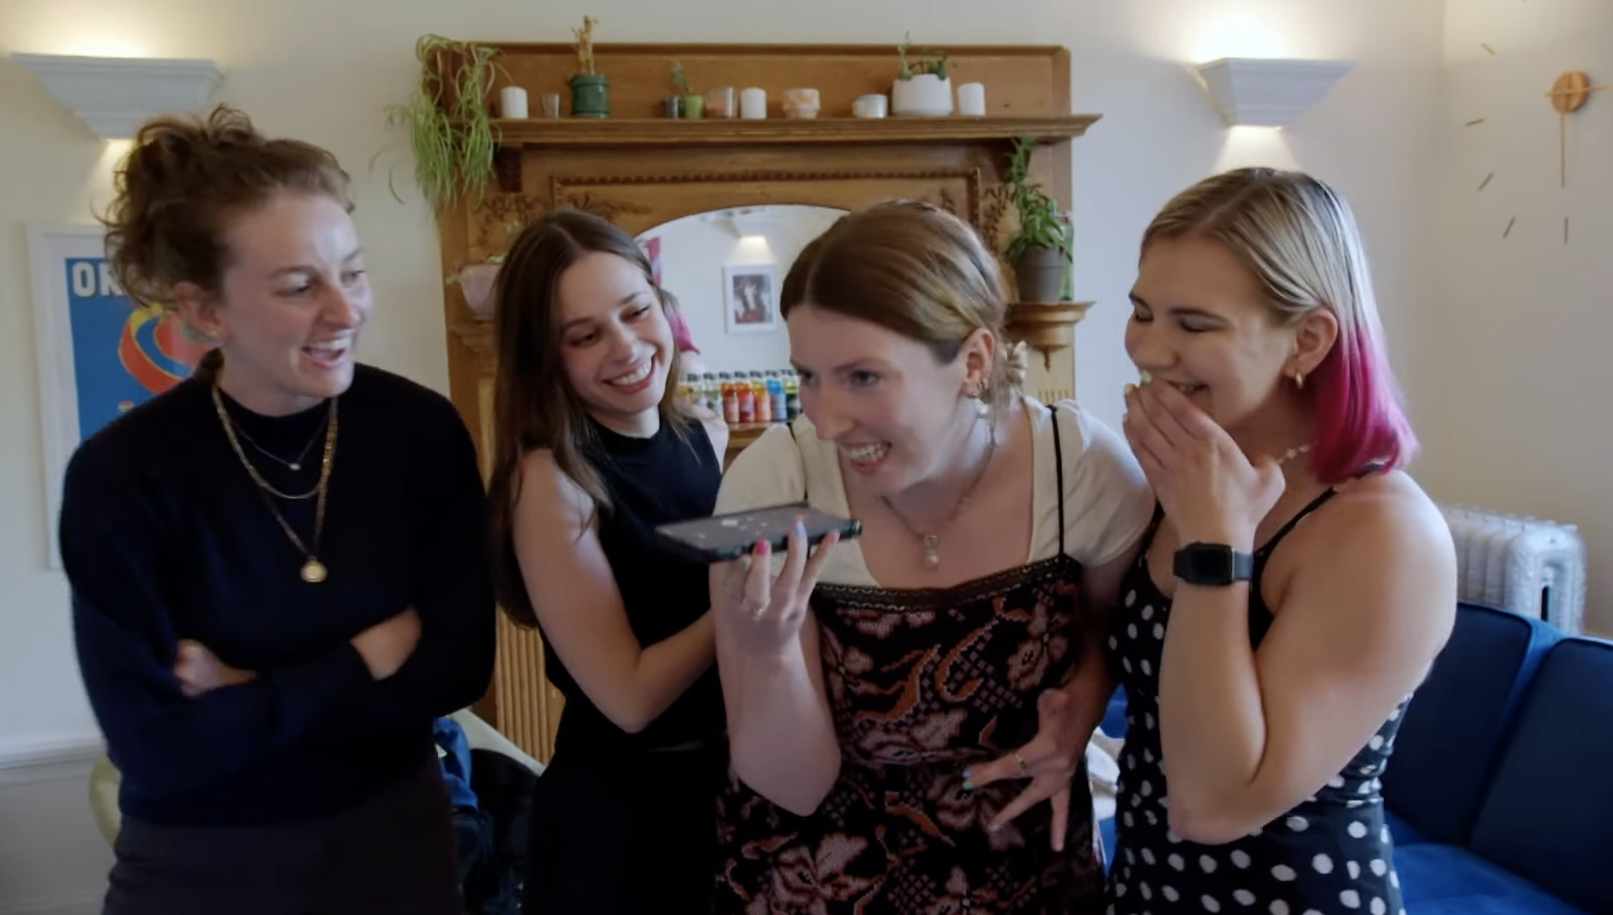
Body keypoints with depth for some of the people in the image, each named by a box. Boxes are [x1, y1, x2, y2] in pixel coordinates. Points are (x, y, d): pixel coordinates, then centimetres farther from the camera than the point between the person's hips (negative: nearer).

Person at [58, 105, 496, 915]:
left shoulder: (424, 429, -13)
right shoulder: (121, 475, -18)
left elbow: (458, 665, -13)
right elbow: (155, 750, -19)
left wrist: (245, 697, -17)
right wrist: (366, 659, -17)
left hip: (396, 841, 2)